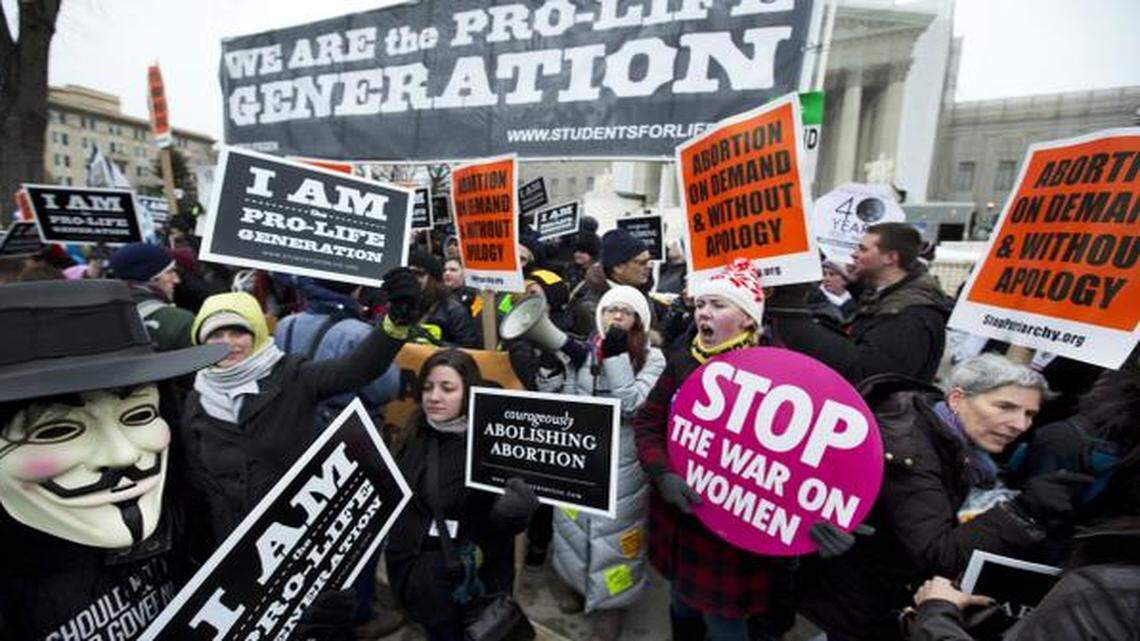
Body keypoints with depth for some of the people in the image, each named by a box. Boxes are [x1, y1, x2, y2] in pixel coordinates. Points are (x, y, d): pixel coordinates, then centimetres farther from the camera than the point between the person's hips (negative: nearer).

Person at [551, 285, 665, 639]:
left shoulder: (652, 357, -7)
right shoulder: (583, 350, 1)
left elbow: (634, 406, -19)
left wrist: (617, 356, -20)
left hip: (622, 465, -3)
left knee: (612, 532, 9)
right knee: (576, 525, 21)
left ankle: (611, 602, 33)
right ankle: (579, 585, 48)